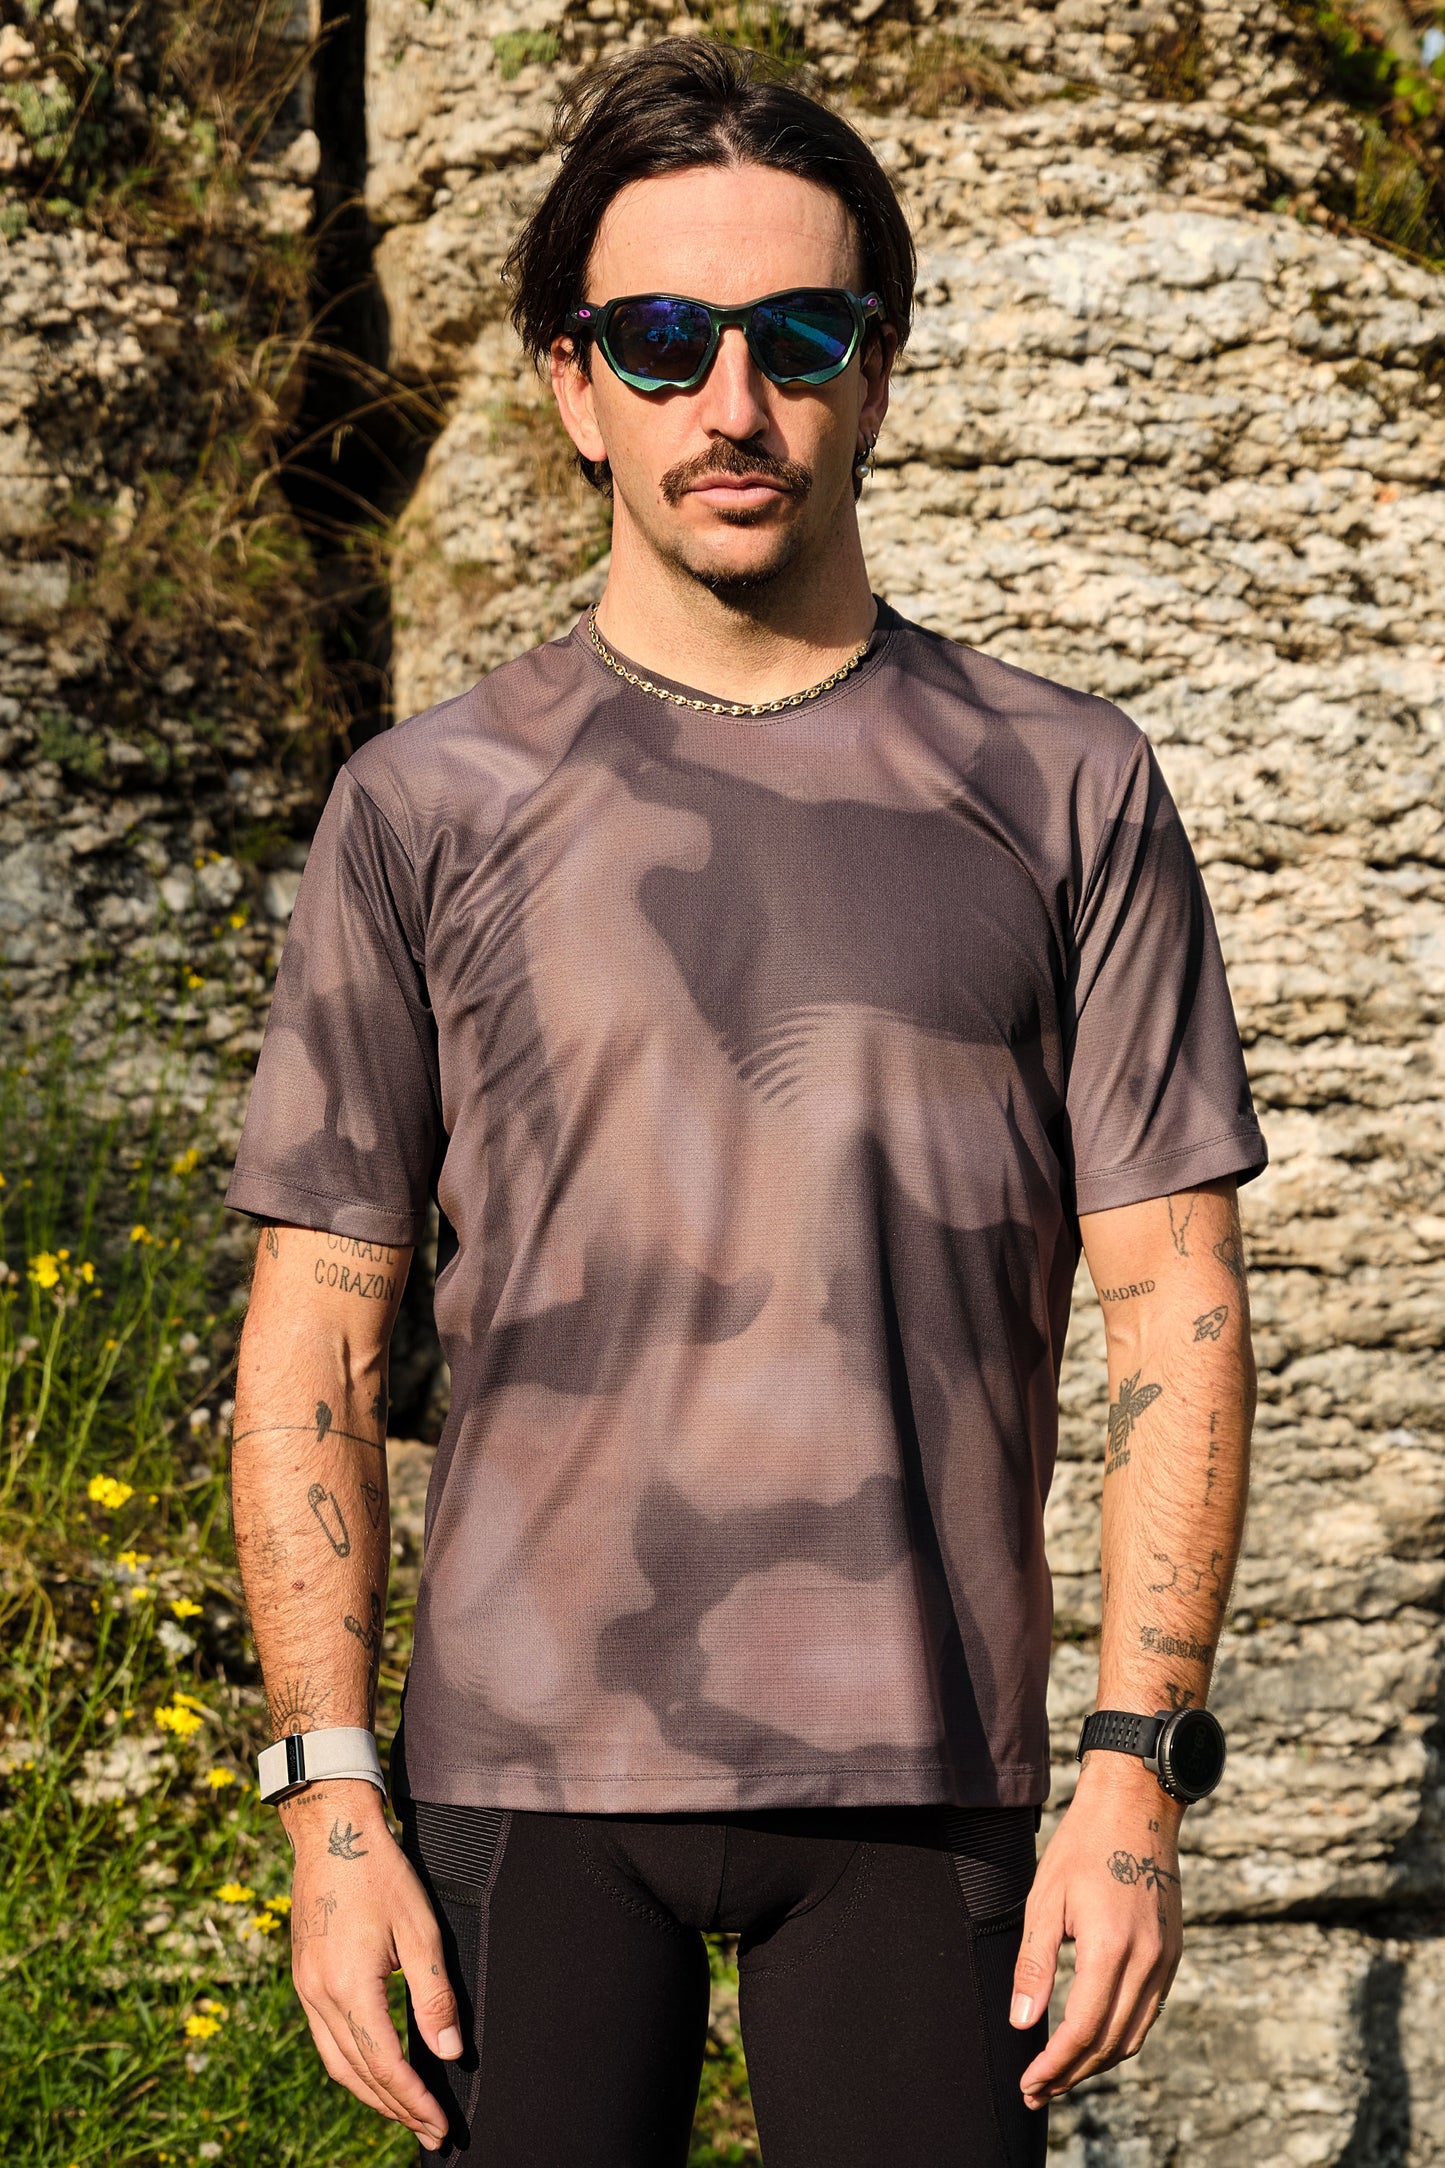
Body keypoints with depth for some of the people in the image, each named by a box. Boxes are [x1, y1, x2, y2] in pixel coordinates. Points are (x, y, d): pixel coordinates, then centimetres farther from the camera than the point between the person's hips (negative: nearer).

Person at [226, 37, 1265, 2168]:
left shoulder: (1060, 789, 7)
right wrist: (331, 1792, -2)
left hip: (919, 1780, 0)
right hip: (522, 1766, 0)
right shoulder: (429, 807, 6)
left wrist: (1139, 1760, -4)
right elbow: (316, 1341, 6)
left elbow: (1175, 1306, 4)